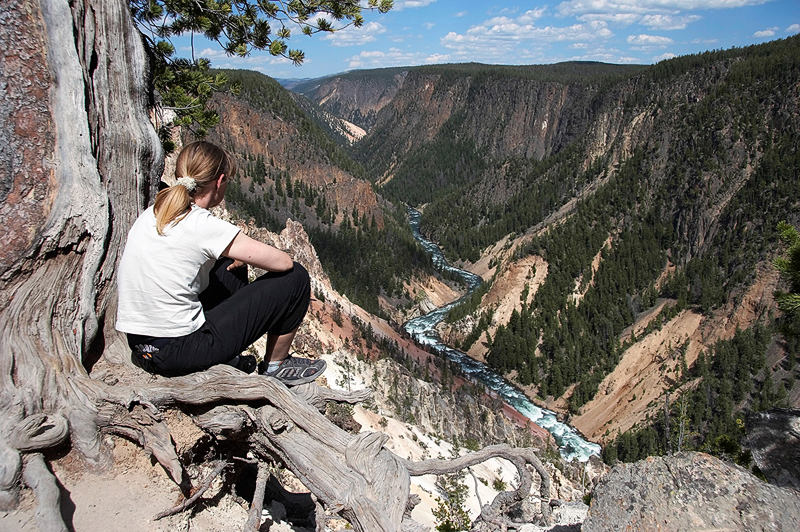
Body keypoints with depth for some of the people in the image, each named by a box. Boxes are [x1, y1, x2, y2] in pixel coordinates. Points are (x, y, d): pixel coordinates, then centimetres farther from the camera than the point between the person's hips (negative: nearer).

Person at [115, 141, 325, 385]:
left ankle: (226, 357, 28)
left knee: (232, 269, 27)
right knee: (295, 276, -3)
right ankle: (276, 365, 17)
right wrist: (244, 254, 7)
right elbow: (284, 262, -13)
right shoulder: (203, 225, -18)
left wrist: (238, 255, 12)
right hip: (179, 354, -8)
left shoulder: (151, 215, 5)